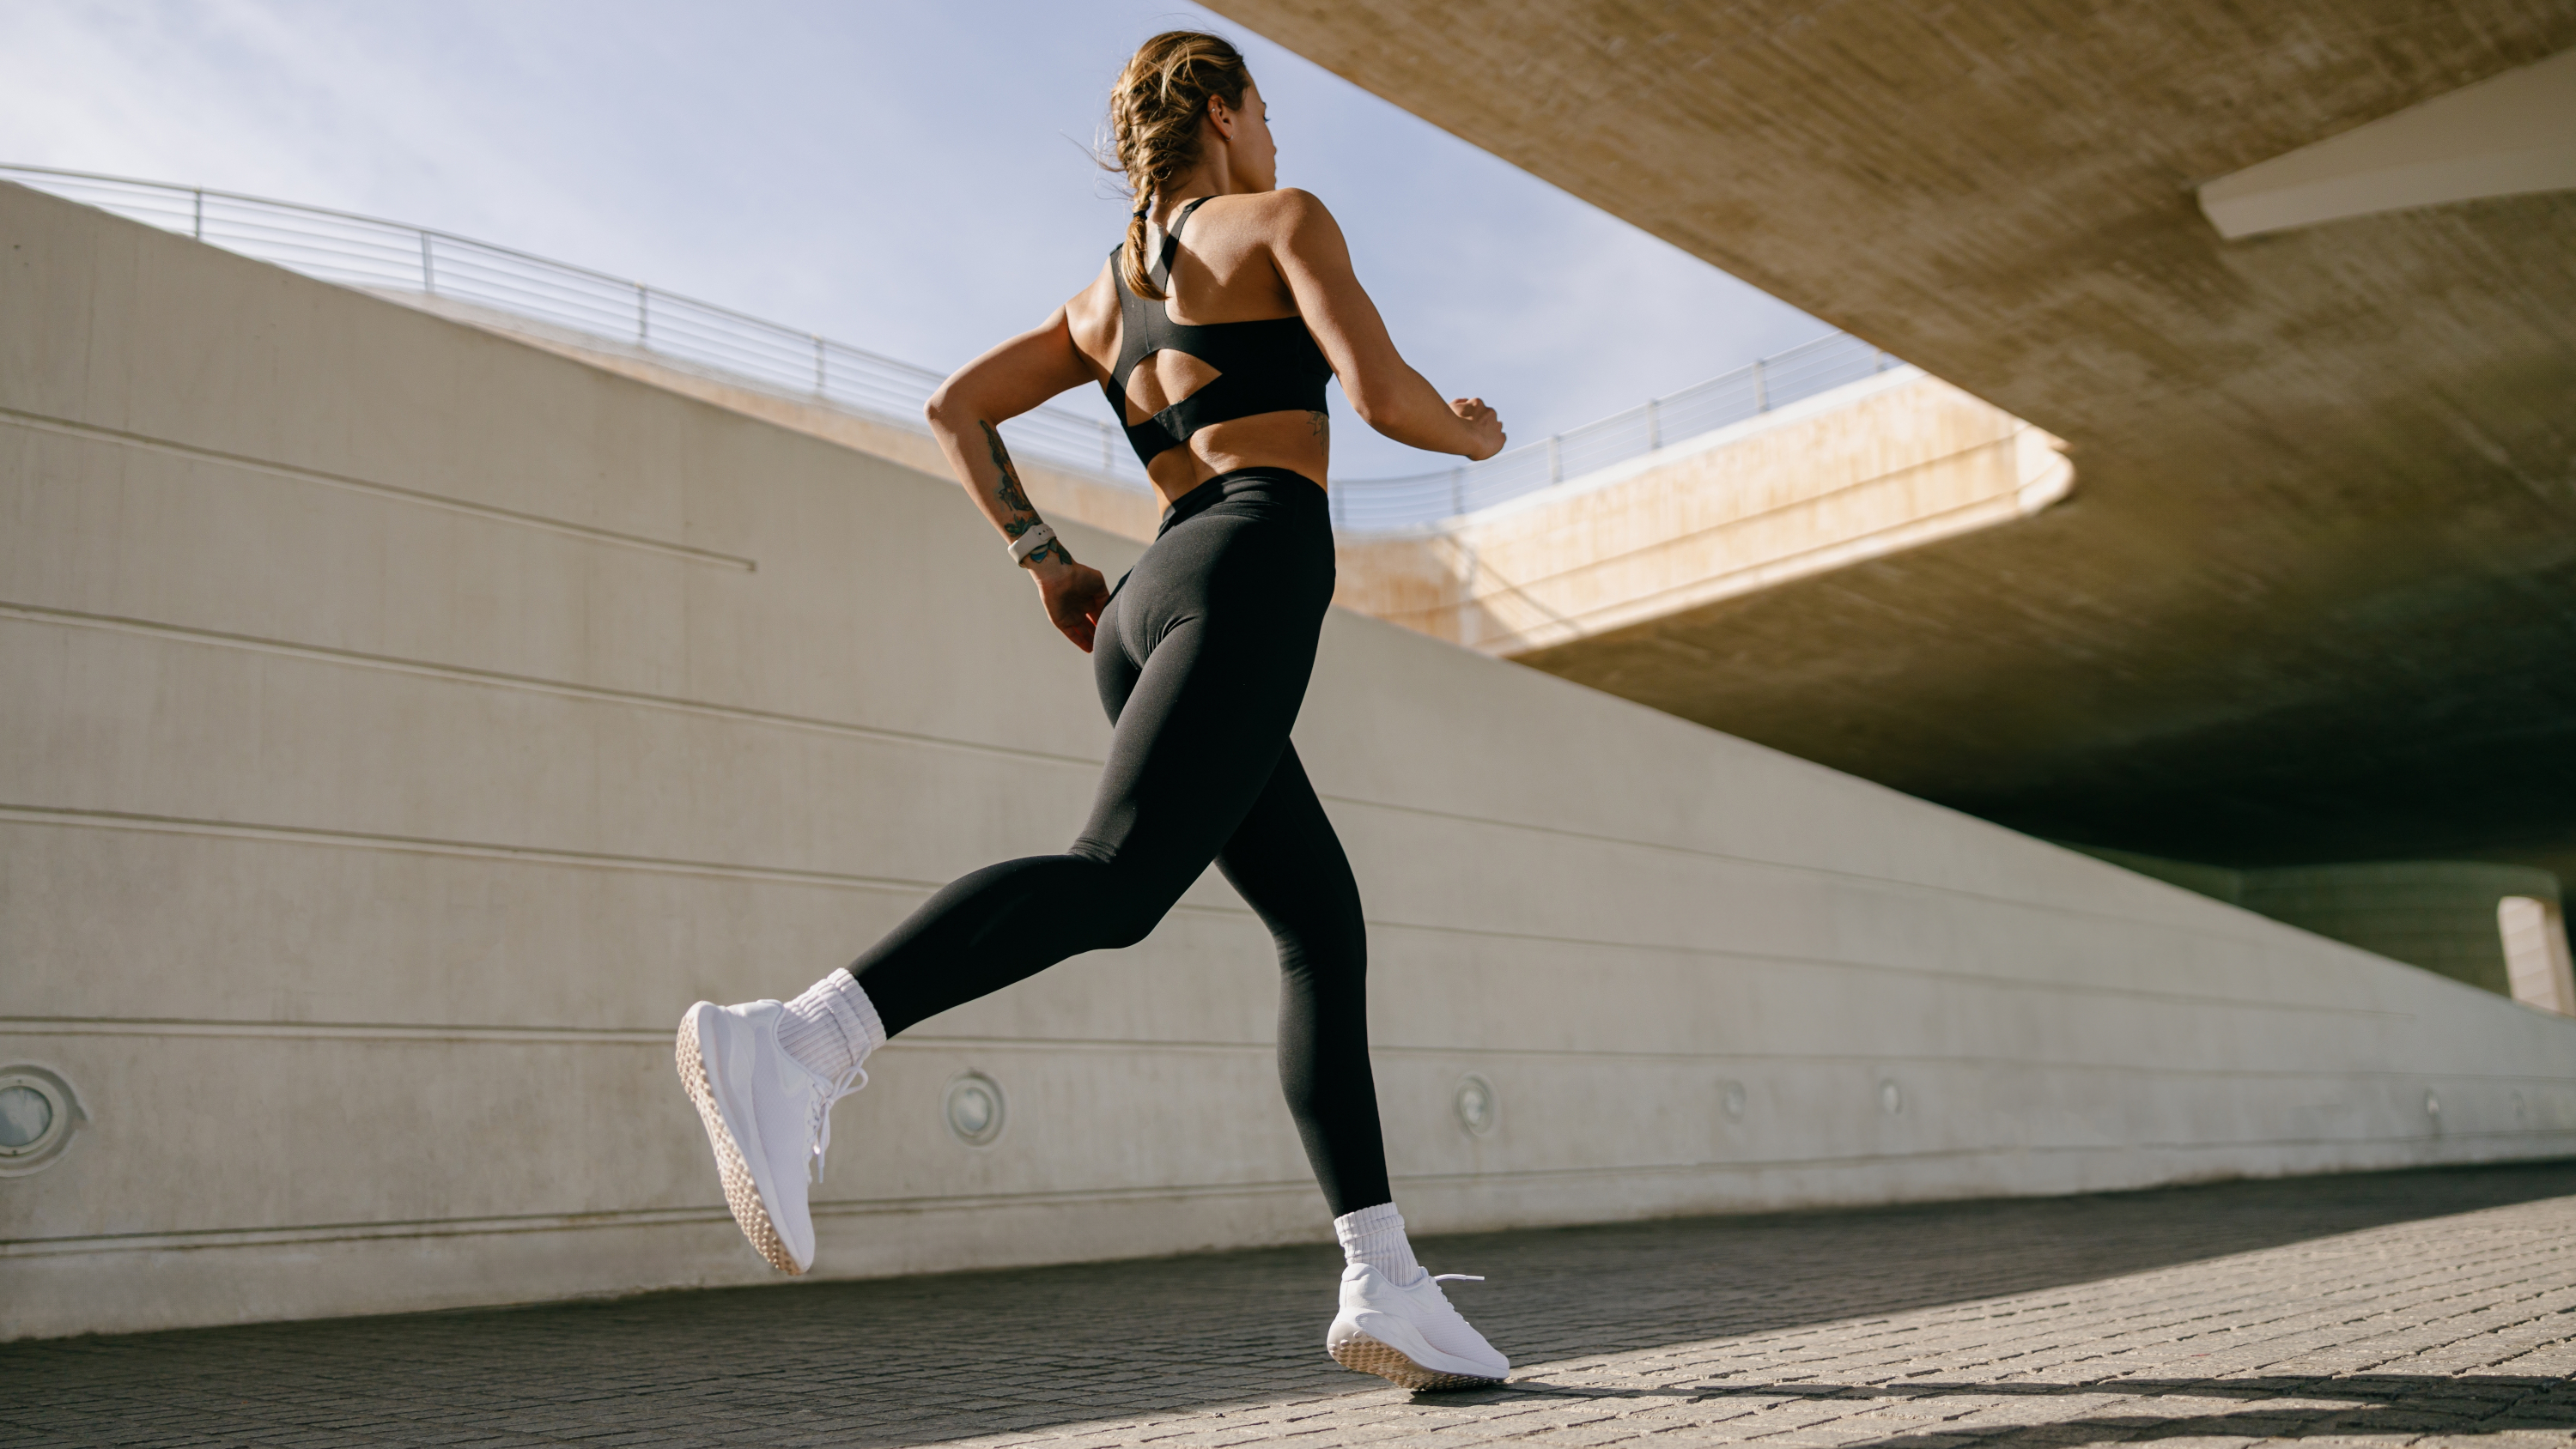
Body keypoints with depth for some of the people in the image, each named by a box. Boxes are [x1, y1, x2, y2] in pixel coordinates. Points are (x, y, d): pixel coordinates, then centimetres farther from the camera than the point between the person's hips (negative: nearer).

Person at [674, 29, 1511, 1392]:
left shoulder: (1106, 294, 28)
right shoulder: (1286, 219, 10)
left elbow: (956, 407, 23)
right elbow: (1384, 395, -4)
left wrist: (1043, 560, 22)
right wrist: (1472, 433, 17)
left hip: (1149, 610, 8)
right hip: (1252, 573, -8)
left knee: (1327, 929, 7)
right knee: (1115, 882, -25)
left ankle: (1383, 1283, -1)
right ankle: (788, 1048, -43)